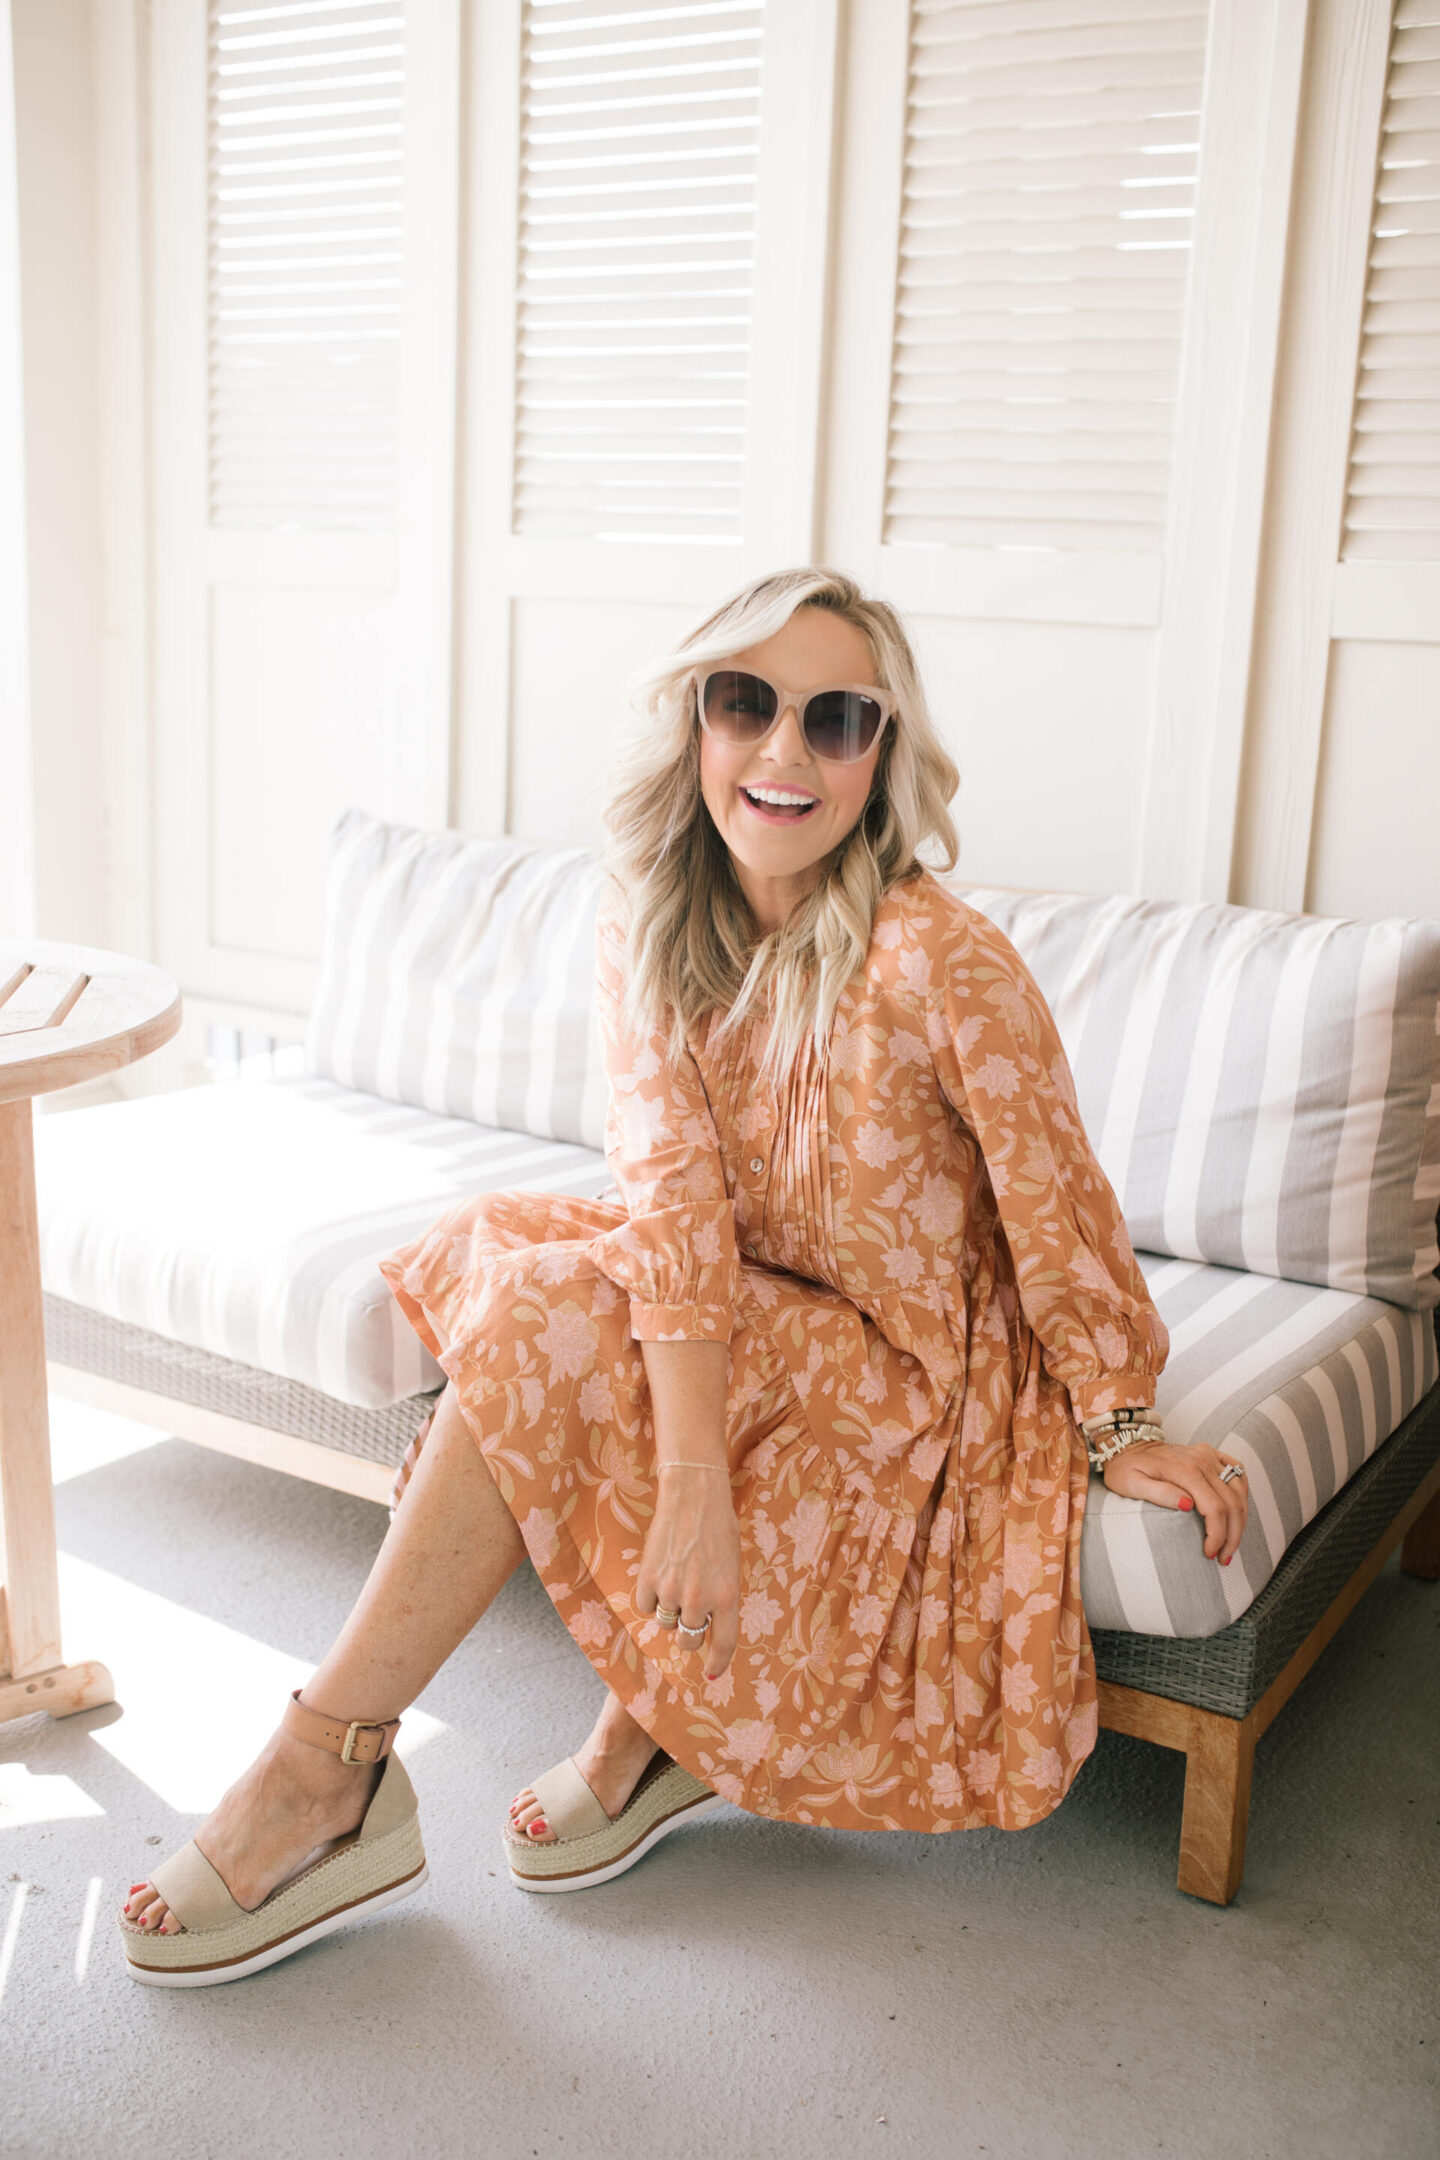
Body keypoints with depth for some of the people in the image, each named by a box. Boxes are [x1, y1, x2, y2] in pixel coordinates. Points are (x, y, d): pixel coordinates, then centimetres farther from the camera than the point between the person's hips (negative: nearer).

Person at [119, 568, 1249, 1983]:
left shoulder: (941, 963, -25)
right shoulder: (649, 922, -10)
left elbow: (1057, 1208, -15)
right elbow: (674, 1190, -21)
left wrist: (1119, 1432, -4)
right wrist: (693, 1468, -32)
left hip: (909, 1373, -6)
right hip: (740, 1320, 6)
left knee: (551, 1321, -24)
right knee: (503, 1245, -17)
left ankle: (324, 1774, -12)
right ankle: (654, 1717, -7)